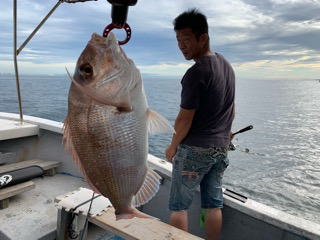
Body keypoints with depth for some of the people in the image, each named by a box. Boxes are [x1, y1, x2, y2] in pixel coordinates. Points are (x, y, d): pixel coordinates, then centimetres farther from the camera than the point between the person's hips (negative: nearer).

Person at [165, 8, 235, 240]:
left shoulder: (196, 73, -19)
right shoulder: (227, 66, 8)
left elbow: (184, 119, -17)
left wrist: (173, 146, -2)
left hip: (195, 149, -8)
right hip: (221, 148, 8)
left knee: (179, 205, 7)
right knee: (214, 203, 15)